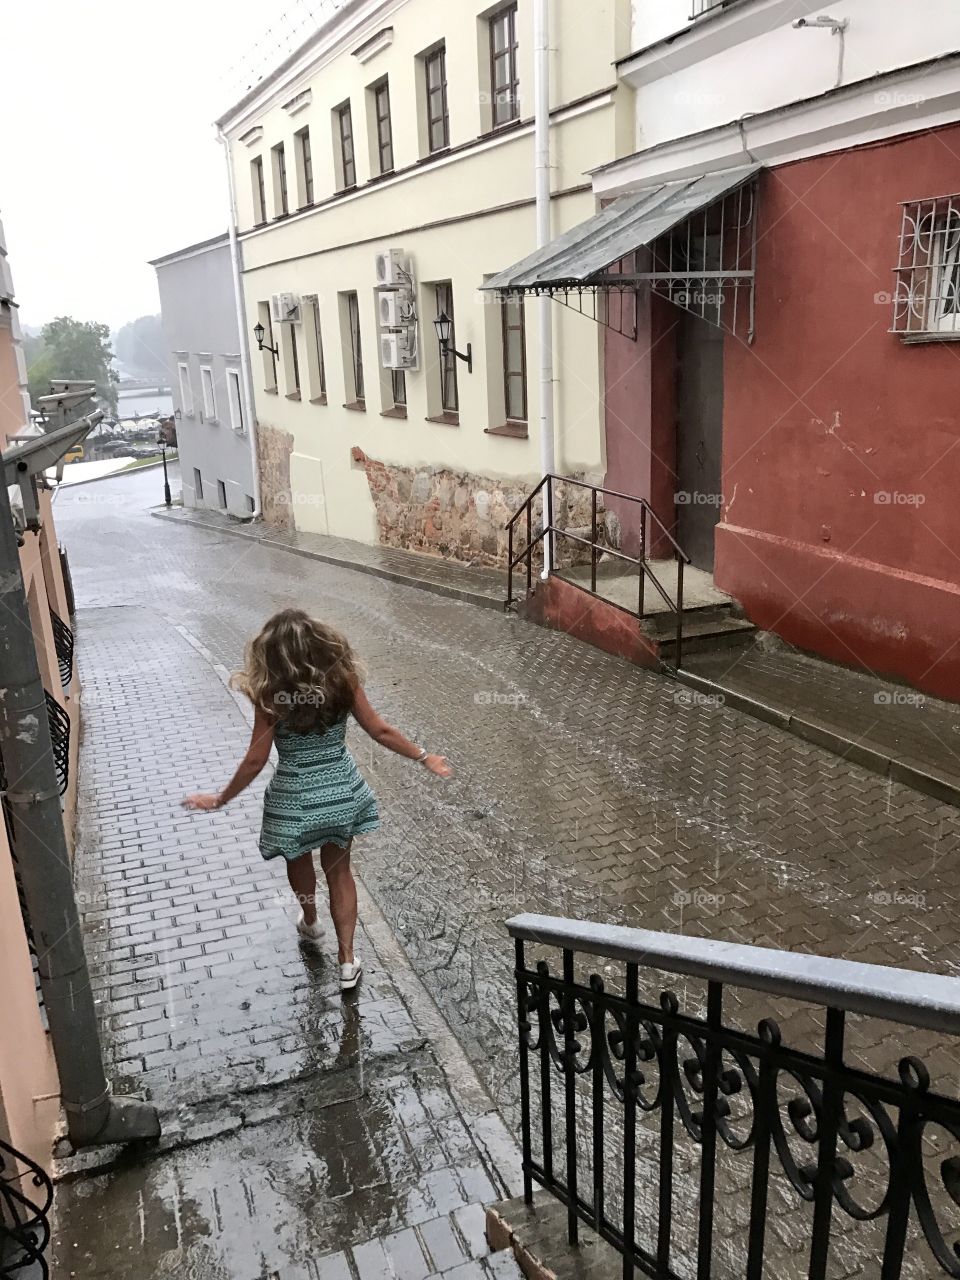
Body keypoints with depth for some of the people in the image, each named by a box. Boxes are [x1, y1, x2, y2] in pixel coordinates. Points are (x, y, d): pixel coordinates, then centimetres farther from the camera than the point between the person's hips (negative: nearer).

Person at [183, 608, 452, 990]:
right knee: (338, 869, 22)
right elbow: (380, 731, -8)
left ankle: (310, 923, 56)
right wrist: (424, 757, 5)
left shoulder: (271, 693, -20)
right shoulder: (342, 679, -13)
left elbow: (256, 760, -15)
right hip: (341, 789, 2)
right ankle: (347, 959, 22)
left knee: (299, 861, 29)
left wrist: (220, 799, -1)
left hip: (294, 797, -2)